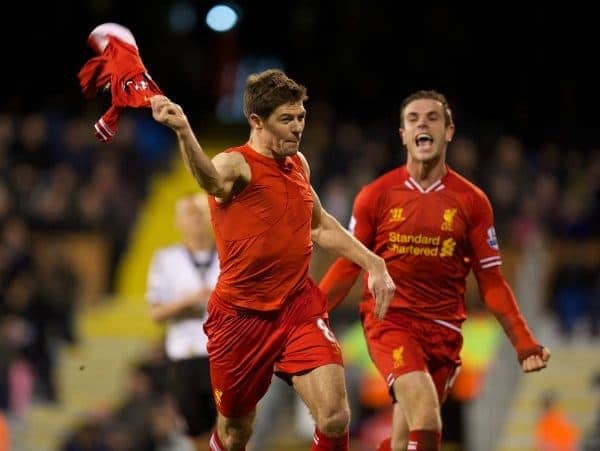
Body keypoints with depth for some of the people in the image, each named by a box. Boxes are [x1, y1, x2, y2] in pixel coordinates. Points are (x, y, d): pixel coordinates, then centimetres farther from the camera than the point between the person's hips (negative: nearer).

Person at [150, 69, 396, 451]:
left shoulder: (298, 163, 7)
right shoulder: (236, 164, -13)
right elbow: (213, 180, -41)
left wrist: (373, 263, 23)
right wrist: (184, 133, -61)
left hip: (300, 308, 4)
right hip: (242, 315, -4)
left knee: (335, 418, -15)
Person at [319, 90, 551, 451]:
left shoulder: (472, 201, 4)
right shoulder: (376, 196, 2)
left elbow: (490, 281, 8)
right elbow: (348, 267, 9)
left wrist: (524, 342, 0)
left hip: (443, 331, 2)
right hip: (389, 322, -2)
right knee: (426, 420, -24)